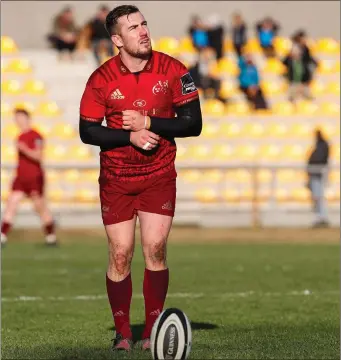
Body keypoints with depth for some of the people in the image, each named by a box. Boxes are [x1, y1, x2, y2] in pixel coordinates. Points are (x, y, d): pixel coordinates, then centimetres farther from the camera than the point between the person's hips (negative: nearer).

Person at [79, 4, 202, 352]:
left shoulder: (172, 69, -8)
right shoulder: (101, 79, -8)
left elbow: (192, 124, -7)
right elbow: (87, 131, -5)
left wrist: (148, 122, -18)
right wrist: (130, 136, -17)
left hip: (159, 176, 0)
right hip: (116, 178, 0)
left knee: (155, 250, -8)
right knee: (120, 254, -2)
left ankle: (153, 330, 3)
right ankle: (122, 331, 10)